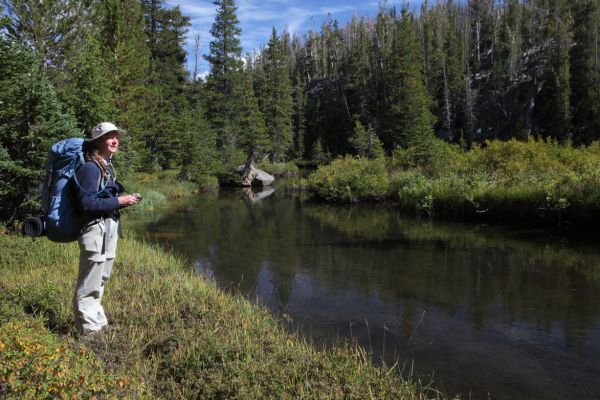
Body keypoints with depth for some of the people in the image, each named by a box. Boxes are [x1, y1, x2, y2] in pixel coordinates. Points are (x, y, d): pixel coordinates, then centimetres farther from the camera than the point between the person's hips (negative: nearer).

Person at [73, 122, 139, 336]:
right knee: (89, 285, -3)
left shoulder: (107, 166, 15)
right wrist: (118, 201, -18)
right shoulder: (89, 168, -14)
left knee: (100, 280, 20)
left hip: (108, 228, 10)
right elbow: (86, 203, -21)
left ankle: (99, 323, 33)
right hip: (95, 229, -10)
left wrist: (125, 200, 7)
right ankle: (90, 330, 5)